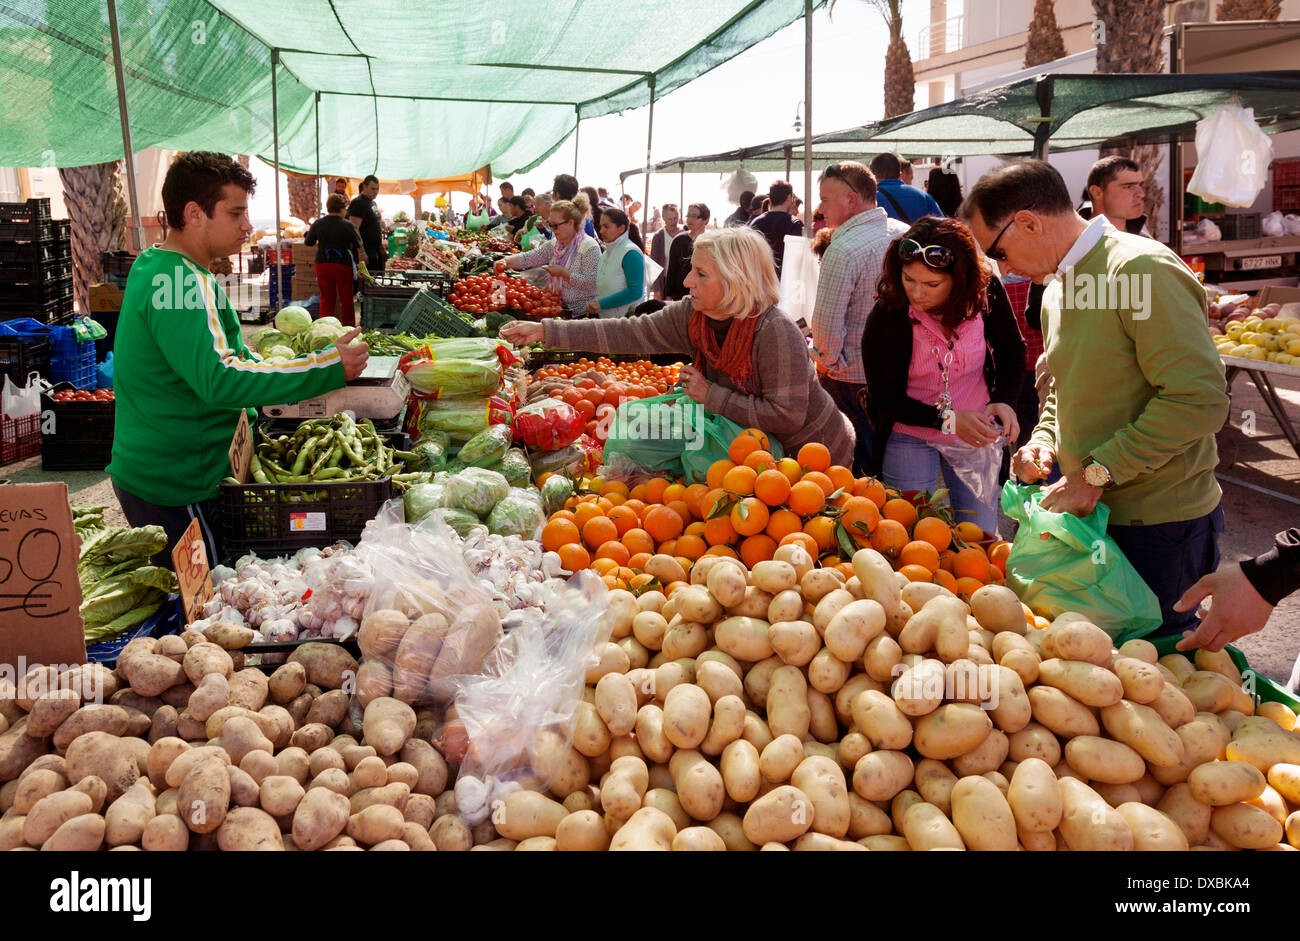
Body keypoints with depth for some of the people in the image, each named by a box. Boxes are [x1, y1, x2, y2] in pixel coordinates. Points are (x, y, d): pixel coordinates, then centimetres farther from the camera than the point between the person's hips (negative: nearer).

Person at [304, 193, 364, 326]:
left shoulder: (317, 224, 0)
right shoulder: (348, 226, -9)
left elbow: (308, 242, 11)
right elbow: (359, 246, -2)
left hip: (322, 264, 3)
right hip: (343, 265, -3)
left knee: (326, 297, 11)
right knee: (346, 298, 8)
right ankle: (349, 328, 13)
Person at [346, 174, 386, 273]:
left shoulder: (373, 203, 17)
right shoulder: (358, 203, -12)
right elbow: (354, 229, -20)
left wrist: (382, 249, 24)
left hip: (376, 250, 10)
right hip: (366, 252, -10)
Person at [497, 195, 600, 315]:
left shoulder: (590, 247, -11)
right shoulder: (553, 245, 13)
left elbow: (590, 283, -19)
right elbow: (527, 258, 6)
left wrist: (562, 272, -17)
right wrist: (505, 262, -11)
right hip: (559, 308, 7)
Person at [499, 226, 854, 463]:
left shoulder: (775, 332, -30)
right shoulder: (691, 316, -9)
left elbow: (786, 415, -32)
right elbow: (629, 333, -11)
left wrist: (711, 395, -28)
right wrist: (544, 331, -15)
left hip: (814, 451, -6)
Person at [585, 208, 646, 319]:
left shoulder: (631, 253, -13)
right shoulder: (606, 252, 14)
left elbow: (635, 292, -20)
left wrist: (601, 303, -19)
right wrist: (595, 305, 4)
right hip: (604, 317, 8)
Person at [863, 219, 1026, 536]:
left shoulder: (986, 290, -15)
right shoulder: (886, 316, -22)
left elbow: (1013, 353, 1)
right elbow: (885, 399, -15)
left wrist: (1004, 401, -18)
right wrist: (948, 419, -28)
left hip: (977, 435, 2)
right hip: (910, 436, -2)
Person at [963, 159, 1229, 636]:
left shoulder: (1143, 268, -17)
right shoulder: (1059, 286, 13)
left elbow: (1200, 399, -24)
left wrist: (1098, 472, -21)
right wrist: (1043, 441, 4)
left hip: (1160, 524, -8)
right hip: (1090, 508, 8)